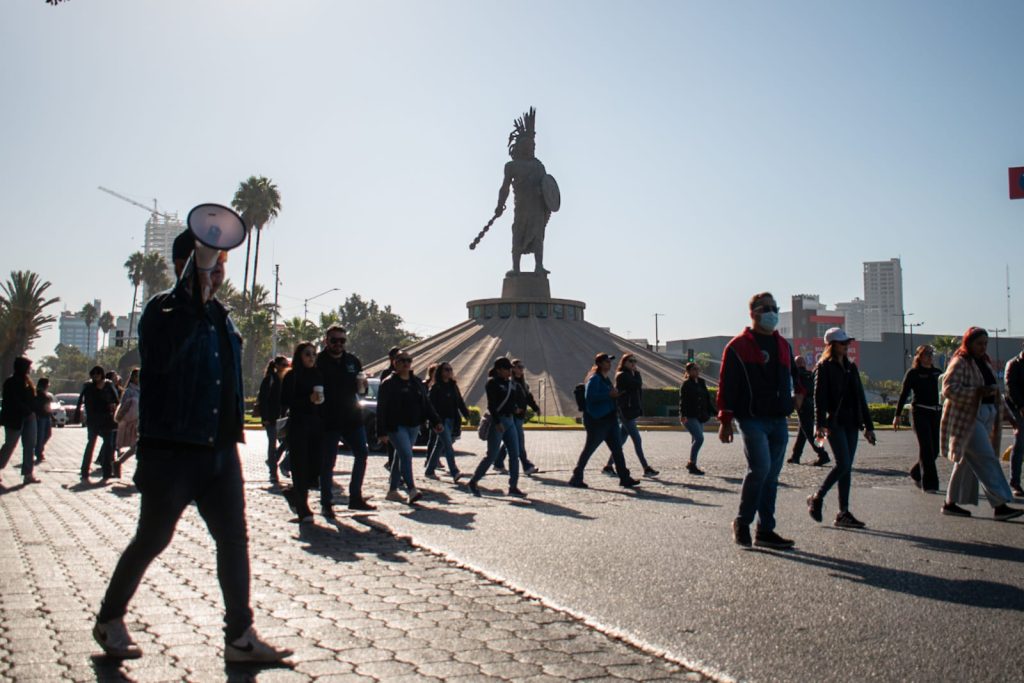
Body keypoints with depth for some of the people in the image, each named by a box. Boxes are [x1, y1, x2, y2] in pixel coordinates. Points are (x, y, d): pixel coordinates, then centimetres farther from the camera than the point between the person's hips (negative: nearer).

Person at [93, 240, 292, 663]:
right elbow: (161, 356, -30)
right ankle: (109, 620, 29)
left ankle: (240, 636, 11)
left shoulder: (220, 315, 14)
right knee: (152, 540, 7)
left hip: (220, 450, 7)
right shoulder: (165, 309, -9)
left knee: (234, 540, 4)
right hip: (171, 451, -7)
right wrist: (195, 299, -30)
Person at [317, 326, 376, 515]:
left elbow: (362, 392, 15)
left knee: (362, 454, 7)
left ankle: (355, 497, 18)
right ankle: (326, 503, 9)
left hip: (352, 417, 5)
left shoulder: (353, 361, 11)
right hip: (328, 420, -5)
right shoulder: (319, 362, -5)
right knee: (327, 462, 0)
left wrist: (362, 385, -7)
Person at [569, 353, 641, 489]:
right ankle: (576, 478, 10)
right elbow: (589, 396, -25)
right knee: (588, 449, -1)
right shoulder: (594, 379, -12)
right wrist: (609, 394, -23)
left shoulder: (606, 379, 16)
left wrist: (614, 394, 8)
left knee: (617, 449, 6)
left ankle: (625, 478, 9)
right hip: (597, 421, -9)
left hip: (609, 419, 9)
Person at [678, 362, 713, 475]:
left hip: (700, 417, 8)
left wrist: (714, 411, 19)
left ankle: (691, 465, 22)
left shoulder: (701, 383, 13)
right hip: (689, 417, -8)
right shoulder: (686, 384, -8)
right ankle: (692, 464, -12)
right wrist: (683, 414, -28)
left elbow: (707, 399, 20)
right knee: (699, 438, -19)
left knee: (695, 440, 11)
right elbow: (683, 401, -16)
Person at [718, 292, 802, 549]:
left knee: (771, 476, 7)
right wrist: (725, 421, -10)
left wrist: (799, 391, 13)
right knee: (760, 468, -17)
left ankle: (765, 530, 14)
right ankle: (742, 523, 2)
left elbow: (793, 373, 34)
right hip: (753, 419, -6)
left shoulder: (783, 345, 17)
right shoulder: (738, 346, -2)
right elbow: (727, 385, -5)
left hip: (779, 421, 7)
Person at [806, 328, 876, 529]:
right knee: (843, 464, -14)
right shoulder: (824, 367, -3)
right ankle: (816, 498, 5)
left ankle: (843, 513, 7)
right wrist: (820, 424, -21)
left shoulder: (851, 367, 17)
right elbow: (819, 397, -11)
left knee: (847, 467, 4)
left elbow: (860, 397, 18)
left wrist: (868, 425, 15)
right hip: (834, 422, -7)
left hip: (851, 422, 7)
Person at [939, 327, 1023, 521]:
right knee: (986, 459, -14)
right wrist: (978, 391, -28)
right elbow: (949, 388, -22)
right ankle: (1000, 506, -15)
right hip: (966, 417, -9)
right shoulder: (960, 363, -11)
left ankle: (951, 503, 17)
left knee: (967, 461, 11)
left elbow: (992, 387, 30)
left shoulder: (984, 362, 17)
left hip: (984, 415, 9)